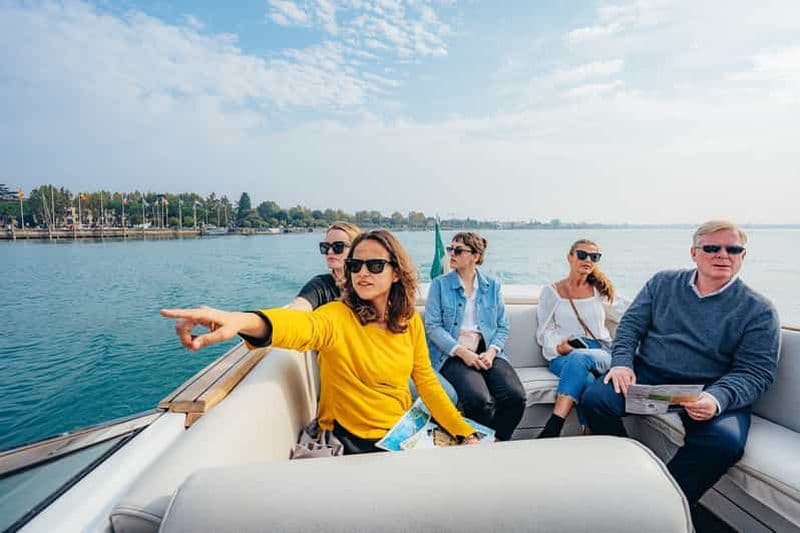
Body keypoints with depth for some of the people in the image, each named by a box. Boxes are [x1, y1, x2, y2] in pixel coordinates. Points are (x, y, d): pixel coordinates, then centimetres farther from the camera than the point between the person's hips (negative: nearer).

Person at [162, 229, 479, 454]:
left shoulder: (411, 322, -4)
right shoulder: (337, 317, -20)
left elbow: (426, 381, 4)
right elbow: (305, 325, -43)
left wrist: (465, 433, 4)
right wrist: (243, 321, -64)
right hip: (355, 441, -4)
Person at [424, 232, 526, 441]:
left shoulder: (492, 285, 14)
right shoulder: (440, 284, 6)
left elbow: (502, 327, 11)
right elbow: (433, 326, -3)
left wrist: (491, 352, -9)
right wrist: (462, 352, -14)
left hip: (488, 352, 3)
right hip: (453, 354, -3)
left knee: (516, 397, -23)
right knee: (479, 399, -30)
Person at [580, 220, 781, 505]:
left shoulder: (758, 310, 1)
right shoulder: (663, 282, 9)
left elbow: (754, 372, -5)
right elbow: (631, 324, 7)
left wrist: (717, 398, -25)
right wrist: (621, 362, -11)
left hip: (711, 389, -1)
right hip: (647, 375, 2)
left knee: (725, 441, -33)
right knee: (595, 399, -24)